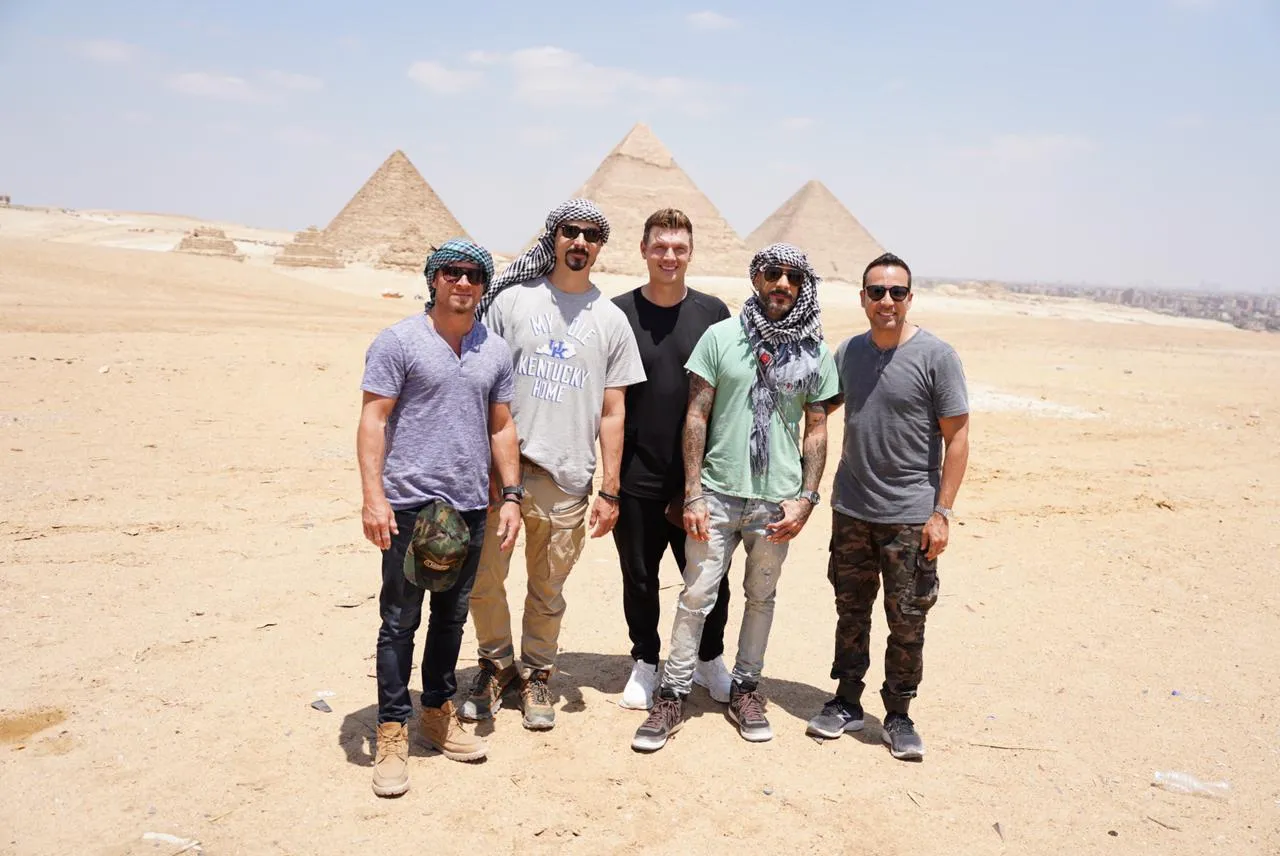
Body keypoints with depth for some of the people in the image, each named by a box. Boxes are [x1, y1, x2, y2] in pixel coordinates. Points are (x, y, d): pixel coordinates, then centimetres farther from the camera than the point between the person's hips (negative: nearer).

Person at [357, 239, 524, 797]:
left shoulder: (495, 351, 11)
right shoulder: (399, 341, -4)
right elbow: (373, 420, -7)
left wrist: (511, 495, 9)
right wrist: (373, 496, -15)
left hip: (470, 506, 5)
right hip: (410, 502, -5)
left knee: (451, 615, 15)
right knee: (400, 620, 1)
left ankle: (438, 712, 30)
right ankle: (392, 732, 12)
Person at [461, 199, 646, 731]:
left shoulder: (611, 320, 8)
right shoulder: (512, 299, 5)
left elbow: (612, 412, 7)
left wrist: (610, 489, 2)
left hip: (566, 477, 1)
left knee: (548, 591, 9)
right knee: (482, 579, 2)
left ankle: (536, 674, 30)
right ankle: (496, 663, 27)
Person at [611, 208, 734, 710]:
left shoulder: (713, 313, 3)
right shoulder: (619, 312, -1)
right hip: (636, 475, -1)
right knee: (639, 576, 11)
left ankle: (710, 659, 32)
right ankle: (646, 662, 31)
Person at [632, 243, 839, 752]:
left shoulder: (815, 353, 4)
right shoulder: (721, 337, -1)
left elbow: (817, 431, 7)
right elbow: (696, 417, -2)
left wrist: (806, 498, -2)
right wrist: (693, 494, -7)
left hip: (777, 500, 2)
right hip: (718, 493, -2)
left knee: (761, 597, 14)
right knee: (696, 596, 1)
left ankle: (745, 690, 29)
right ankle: (672, 695, 13)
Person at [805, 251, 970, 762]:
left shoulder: (936, 356, -9)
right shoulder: (848, 352, 5)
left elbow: (957, 437, -8)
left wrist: (942, 513, -12)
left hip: (910, 515, -4)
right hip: (850, 509, 4)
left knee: (907, 623, 5)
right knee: (851, 612, 14)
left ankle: (898, 715, 21)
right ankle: (847, 702, 29)